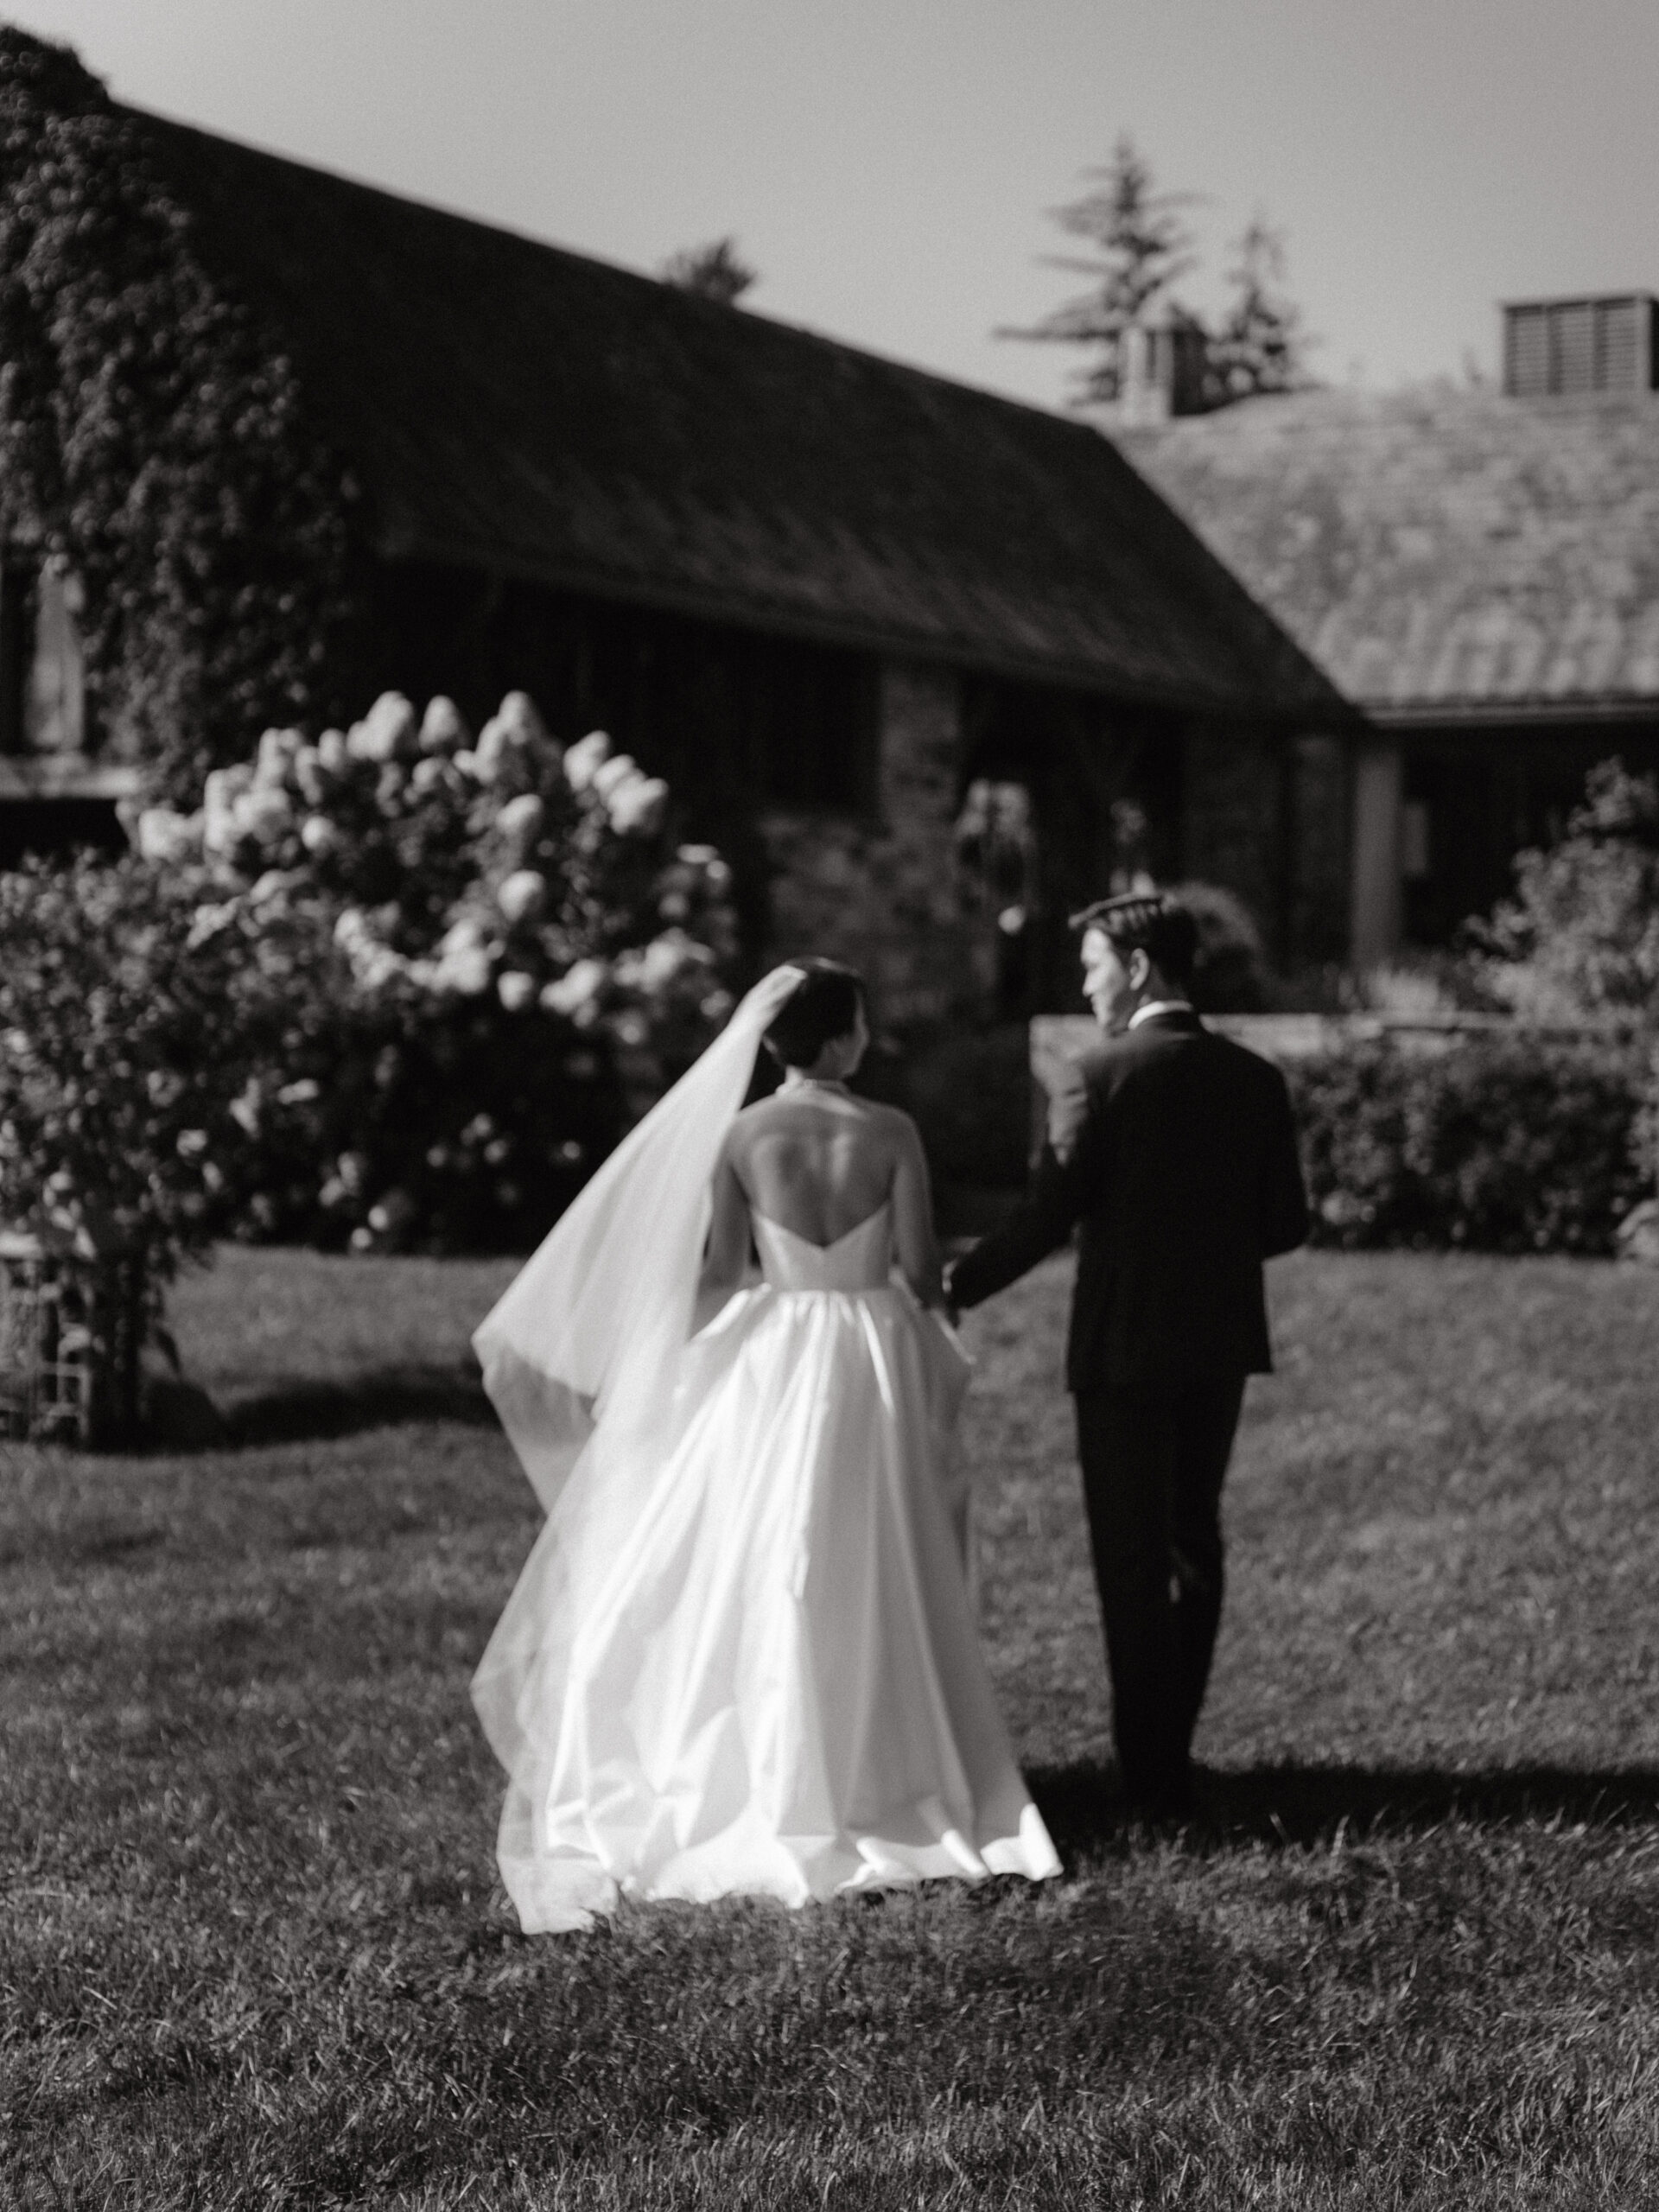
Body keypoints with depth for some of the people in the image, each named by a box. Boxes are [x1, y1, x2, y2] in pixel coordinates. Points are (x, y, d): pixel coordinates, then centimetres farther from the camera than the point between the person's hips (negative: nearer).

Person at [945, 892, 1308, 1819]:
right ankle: (1172, 1752, 26)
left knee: (1133, 1558, 2)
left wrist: (960, 1286, -3)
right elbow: (1286, 1223, 3)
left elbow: (1048, 1216, -16)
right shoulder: (1255, 1079, 2)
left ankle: (1153, 1773, 4)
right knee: (1194, 1543, 17)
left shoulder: (1098, 1079, -14)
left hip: (1125, 1345, -5)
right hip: (1221, 1345, 5)